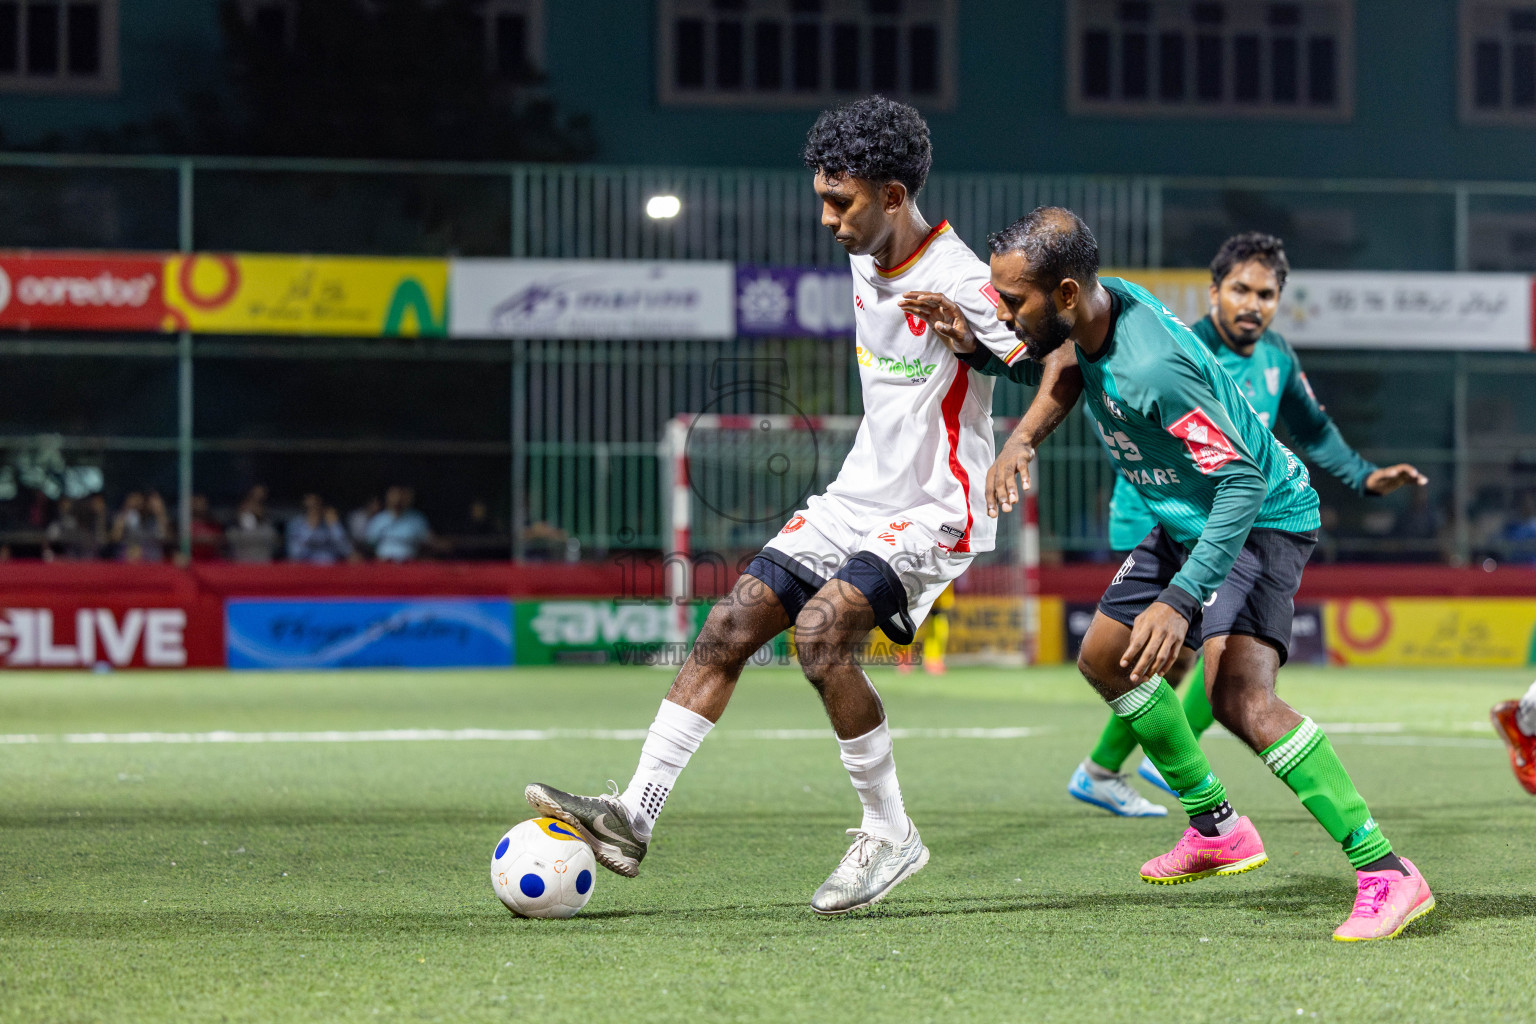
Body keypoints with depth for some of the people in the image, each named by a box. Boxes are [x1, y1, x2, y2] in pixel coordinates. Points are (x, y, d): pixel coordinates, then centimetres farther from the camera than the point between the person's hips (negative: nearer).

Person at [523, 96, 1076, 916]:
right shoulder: (865, 261, 9)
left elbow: (1052, 375, -24)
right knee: (730, 626, -3)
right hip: (857, 499, 8)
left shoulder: (959, 282, -18)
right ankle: (635, 816, -3)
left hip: (933, 513, -8)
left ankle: (889, 834, -12)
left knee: (821, 632, -27)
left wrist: (972, 339, -39)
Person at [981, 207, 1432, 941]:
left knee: (1239, 695, -28)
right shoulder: (1100, 309, -7)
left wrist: (1179, 601, -40)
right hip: (1188, 519, 10)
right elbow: (1066, 366, 18)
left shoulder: (1151, 368, -34)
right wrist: (1023, 436, 0)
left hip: (1260, 520, -10)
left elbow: (1243, 482, -34)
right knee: (1104, 659, 18)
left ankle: (1385, 873, -26)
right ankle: (1216, 830, 32)